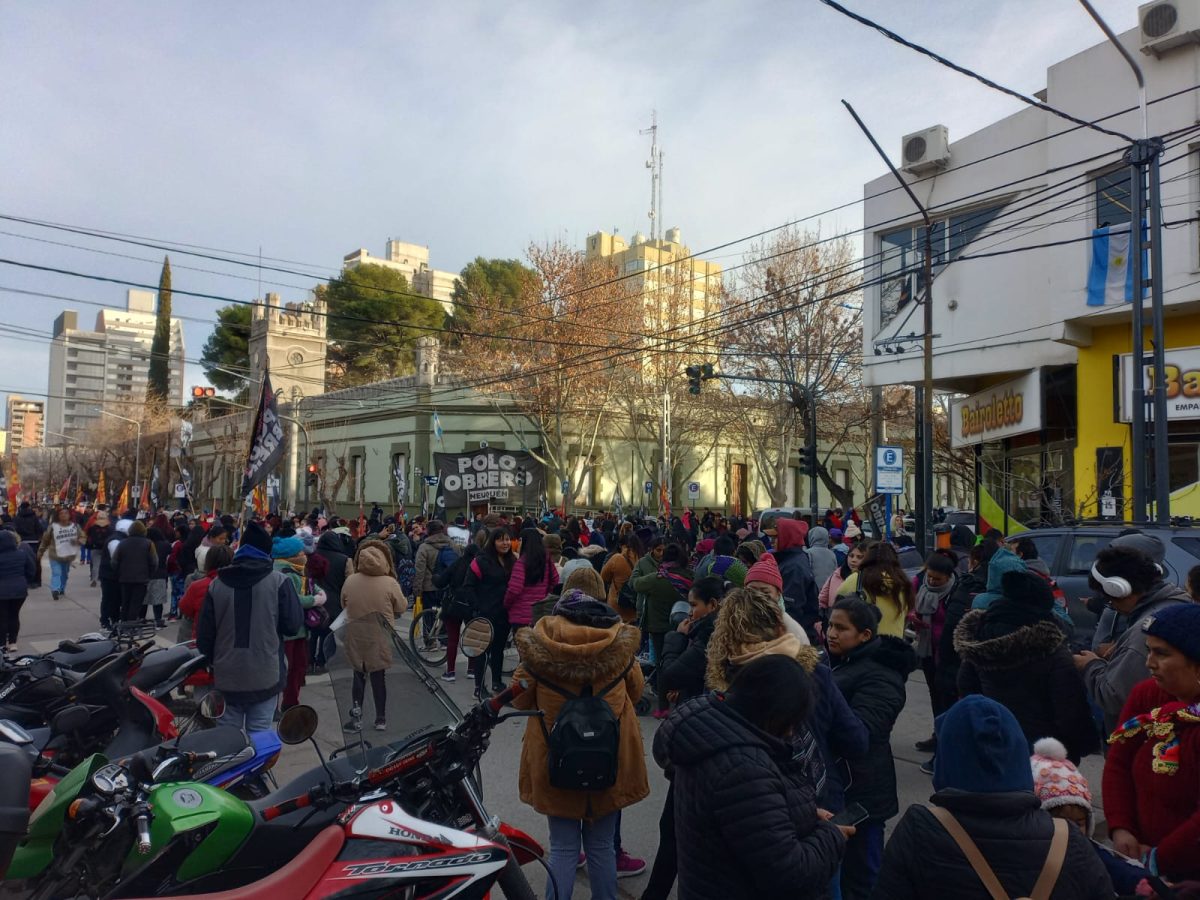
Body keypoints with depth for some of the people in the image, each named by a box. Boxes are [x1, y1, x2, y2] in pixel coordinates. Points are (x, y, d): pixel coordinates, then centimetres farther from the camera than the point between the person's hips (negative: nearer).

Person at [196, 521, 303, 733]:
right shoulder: (279, 581, -9)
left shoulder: (217, 583, 2)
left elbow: (204, 633, 6)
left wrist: (212, 661, 21)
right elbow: (293, 624, -8)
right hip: (265, 676, -3)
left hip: (226, 677, 3)